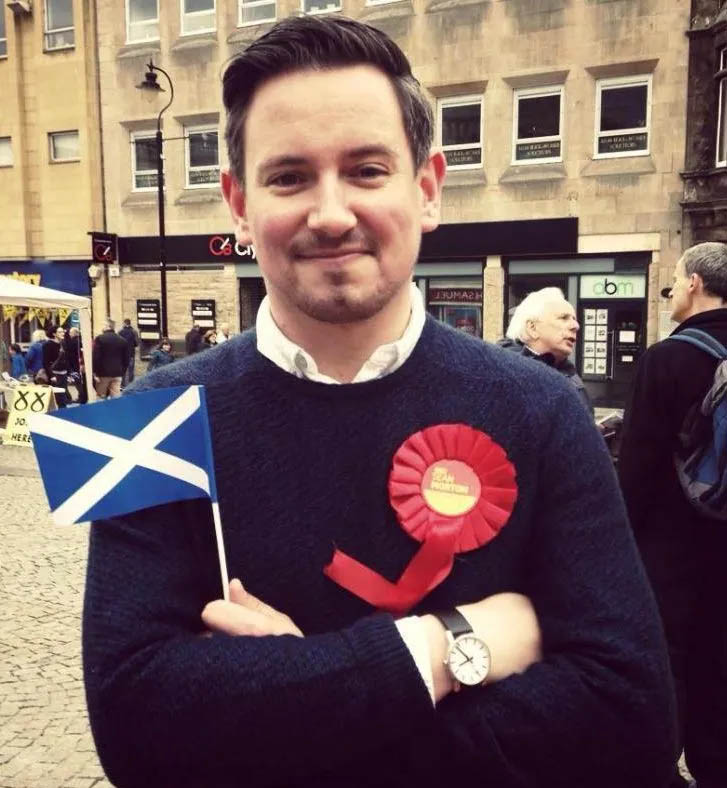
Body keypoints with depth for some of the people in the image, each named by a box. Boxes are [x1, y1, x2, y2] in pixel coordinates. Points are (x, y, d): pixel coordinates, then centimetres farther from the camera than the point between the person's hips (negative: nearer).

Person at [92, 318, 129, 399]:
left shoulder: (100, 338, -6)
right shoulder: (123, 340, 7)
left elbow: (95, 357, -12)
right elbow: (126, 359, 9)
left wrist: (95, 373, -7)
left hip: (103, 373, -3)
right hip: (117, 374, 3)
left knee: (101, 398, 8)